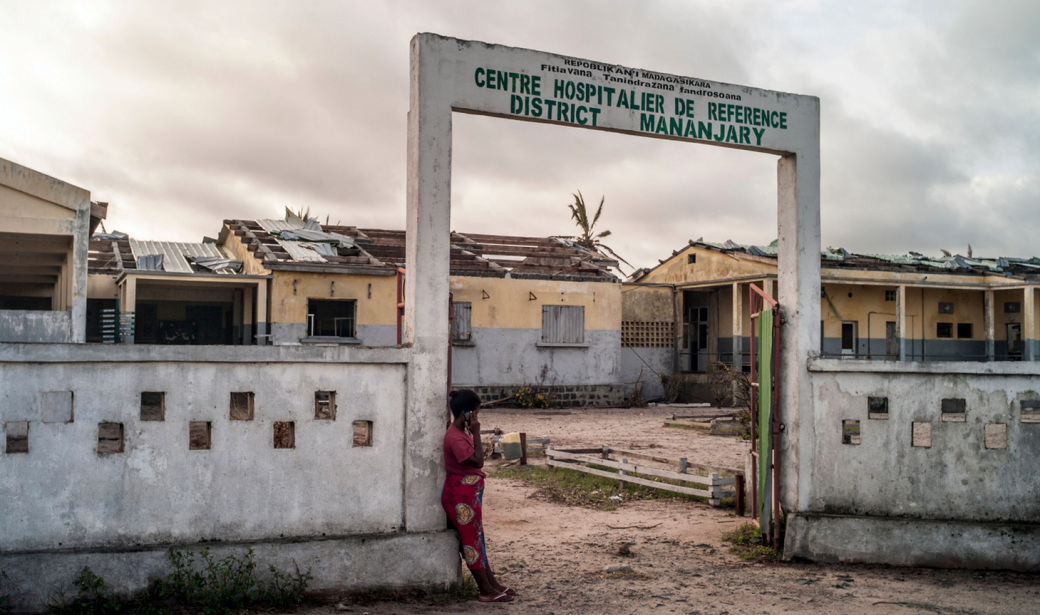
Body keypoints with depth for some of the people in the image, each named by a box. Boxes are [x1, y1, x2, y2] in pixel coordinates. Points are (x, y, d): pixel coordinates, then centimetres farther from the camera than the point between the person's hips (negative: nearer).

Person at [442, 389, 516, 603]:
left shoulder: (462, 433, 10)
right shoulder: (455, 437, -23)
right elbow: (478, 461, -24)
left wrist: (473, 433, 7)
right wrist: (476, 433, -21)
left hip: (470, 493, 11)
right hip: (460, 494, -11)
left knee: (476, 538, 16)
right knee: (471, 540, -2)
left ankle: (492, 583, 25)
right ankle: (487, 591, 6)